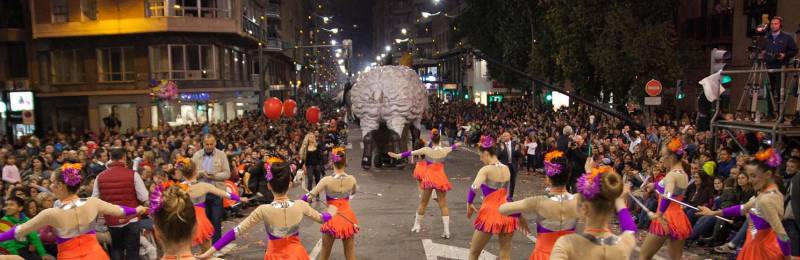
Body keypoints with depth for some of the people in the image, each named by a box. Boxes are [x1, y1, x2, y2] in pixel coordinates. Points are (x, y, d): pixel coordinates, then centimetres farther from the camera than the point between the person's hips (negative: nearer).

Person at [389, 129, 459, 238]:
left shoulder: (426, 150, -11)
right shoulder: (445, 150, -3)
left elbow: (411, 153, -6)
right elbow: (452, 147, 20)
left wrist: (397, 155, 3)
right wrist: (458, 144, 43)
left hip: (429, 178, -1)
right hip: (441, 178, 1)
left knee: (423, 203, 15)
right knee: (443, 205, 3)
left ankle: (417, 225, 29)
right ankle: (446, 231, -1)